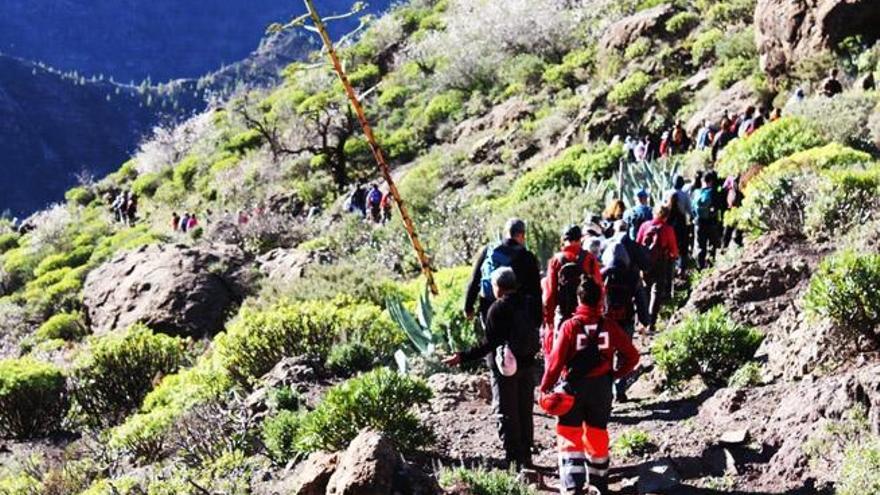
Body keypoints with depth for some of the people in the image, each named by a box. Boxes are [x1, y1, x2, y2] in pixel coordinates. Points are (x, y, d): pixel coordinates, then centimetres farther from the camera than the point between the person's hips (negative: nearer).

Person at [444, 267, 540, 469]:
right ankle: (526, 457, 23)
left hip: (505, 369, -7)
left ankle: (513, 460, 2)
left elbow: (489, 343, -23)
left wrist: (463, 357, -23)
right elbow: (534, 332, 10)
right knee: (525, 413, 16)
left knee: (506, 414, 2)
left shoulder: (498, 309, -18)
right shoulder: (527, 304, 2)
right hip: (527, 365, 7)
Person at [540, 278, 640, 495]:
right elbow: (632, 355, -3)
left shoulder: (570, 326, -14)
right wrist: (617, 373, 12)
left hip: (574, 387, -3)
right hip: (601, 387, 3)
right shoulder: (609, 326, -6)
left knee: (570, 436, 4)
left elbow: (556, 359, -15)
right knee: (597, 434, 18)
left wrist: (545, 386, -4)